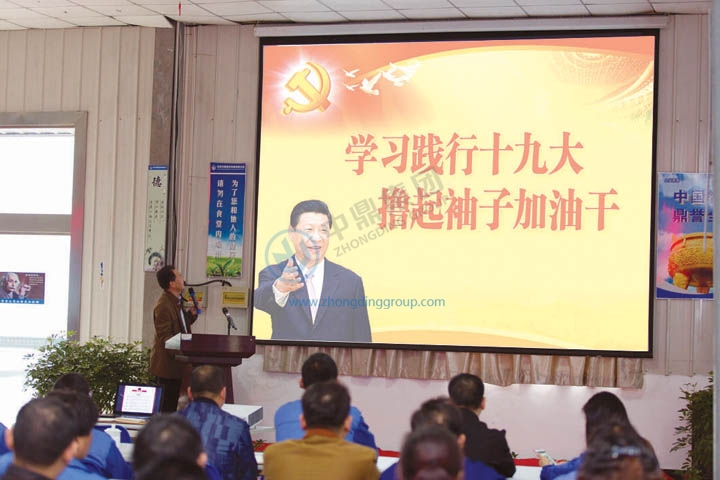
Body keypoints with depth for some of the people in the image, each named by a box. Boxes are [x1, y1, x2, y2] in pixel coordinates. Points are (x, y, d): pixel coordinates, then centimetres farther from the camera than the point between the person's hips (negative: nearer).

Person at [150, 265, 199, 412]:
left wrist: (192, 313, 4)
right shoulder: (163, 306, -20)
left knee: (172, 406, 13)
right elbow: (165, 338, -21)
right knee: (167, 407, -4)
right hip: (168, 363, -10)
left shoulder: (176, 301, 11)